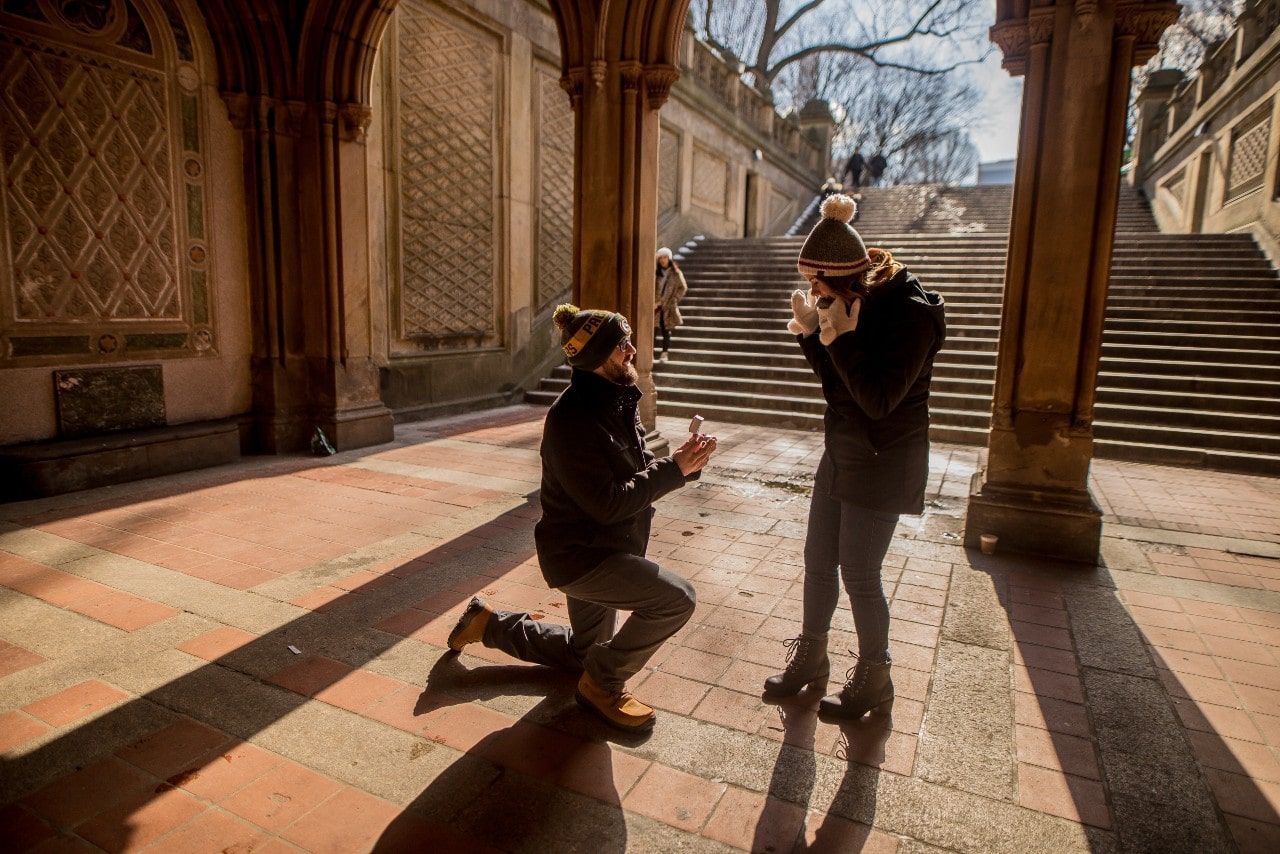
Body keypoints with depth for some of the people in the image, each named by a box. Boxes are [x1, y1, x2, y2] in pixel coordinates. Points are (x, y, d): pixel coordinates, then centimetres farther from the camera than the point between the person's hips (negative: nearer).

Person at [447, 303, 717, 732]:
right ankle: (603, 684, -1)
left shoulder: (616, 401, 2)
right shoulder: (572, 418, -26)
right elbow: (608, 504, -28)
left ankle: (489, 623, 38)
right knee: (676, 598, -23)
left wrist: (680, 460, -13)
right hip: (580, 555, -9)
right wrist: (674, 470, -25)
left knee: (583, 654, 25)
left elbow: (640, 468, 6)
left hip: (603, 550, 9)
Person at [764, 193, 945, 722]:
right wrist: (811, 333, -5)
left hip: (882, 466, -8)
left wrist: (841, 337, -29)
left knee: (859, 576, 2)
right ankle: (809, 659, 34)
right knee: (818, 563, 14)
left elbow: (879, 398, -26)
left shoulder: (909, 315, -21)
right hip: (840, 455, 8)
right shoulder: (859, 307, 2)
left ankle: (873, 683, 24)